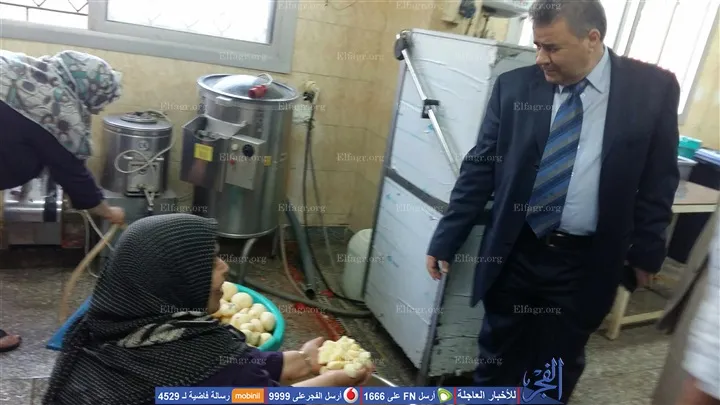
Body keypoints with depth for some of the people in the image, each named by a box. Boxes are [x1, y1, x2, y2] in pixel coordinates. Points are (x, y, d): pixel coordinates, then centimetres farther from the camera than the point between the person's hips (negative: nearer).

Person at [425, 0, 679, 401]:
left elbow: (659, 180, 3)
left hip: (586, 262, 0)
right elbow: (479, 169, 0)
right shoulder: (514, 86, -4)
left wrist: (646, 250, 7)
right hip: (515, 252, 1)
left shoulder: (652, 88, -5)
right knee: (496, 362, 16)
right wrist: (447, 240, 0)